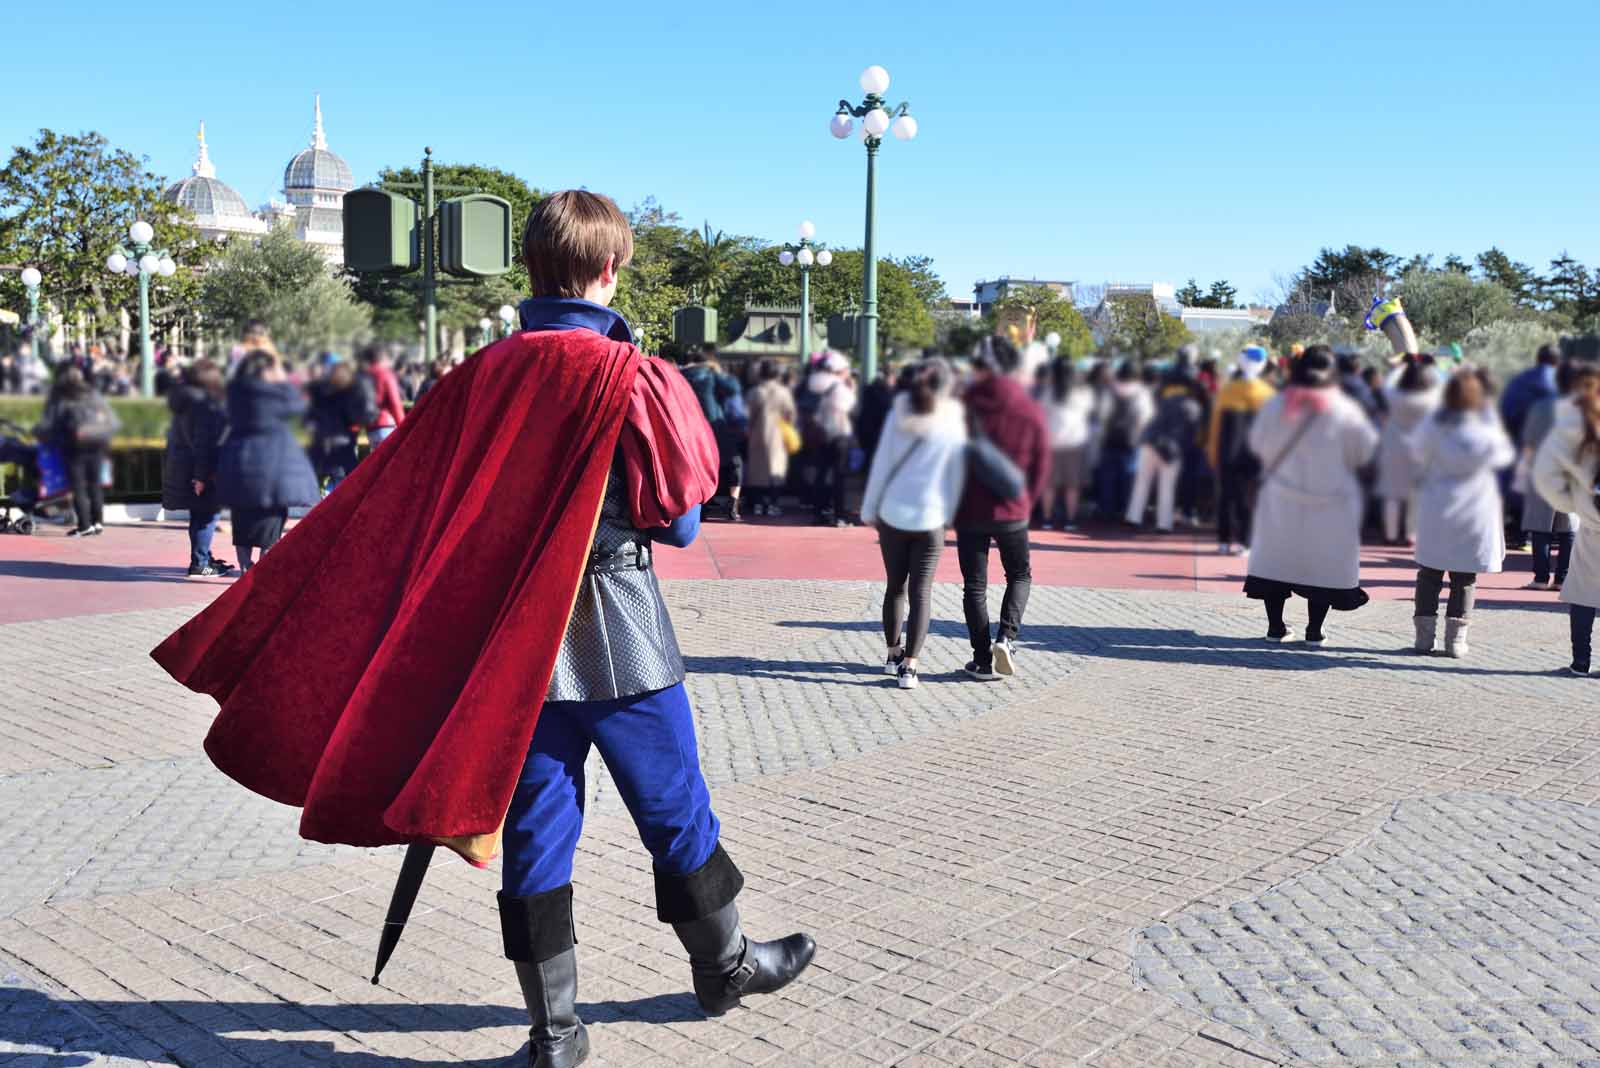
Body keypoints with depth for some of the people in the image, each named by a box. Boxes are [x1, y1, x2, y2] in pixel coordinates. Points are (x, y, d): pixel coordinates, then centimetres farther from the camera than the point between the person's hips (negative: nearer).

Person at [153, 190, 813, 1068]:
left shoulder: (483, 375, 0)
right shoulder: (628, 377, -12)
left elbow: (385, 506, 2)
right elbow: (679, 519, -6)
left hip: (513, 643, 4)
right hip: (618, 636, -3)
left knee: (533, 826, 11)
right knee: (675, 808, 14)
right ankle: (725, 963, 32)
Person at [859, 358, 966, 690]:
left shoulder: (898, 416, -2)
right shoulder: (954, 422, -4)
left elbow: (880, 466, 0)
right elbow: (957, 475, 0)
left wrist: (869, 510, 7)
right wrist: (950, 514, 10)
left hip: (892, 514, 2)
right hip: (931, 518, -2)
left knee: (895, 587, 16)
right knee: (920, 592, 2)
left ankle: (893, 654, 28)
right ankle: (909, 666, -7)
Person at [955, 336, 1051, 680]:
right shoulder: (1031, 412, -3)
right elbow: (1041, 468, 2)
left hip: (969, 511, 0)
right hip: (1012, 512, 1)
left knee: (974, 585, 9)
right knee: (1020, 575, 20)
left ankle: (983, 660, 9)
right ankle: (1006, 636, -2)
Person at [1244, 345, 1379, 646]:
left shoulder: (1275, 406, -3)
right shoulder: (1345, 410, -9)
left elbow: (1257, 445, 7)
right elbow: (1365, 452, -1)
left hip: (1281, 499, 2)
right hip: (1330, 500, -2)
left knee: (1277, 559, 10)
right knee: (1324, 564, 6)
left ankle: (1275, 627, 14)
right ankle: (1314, 631, 7)